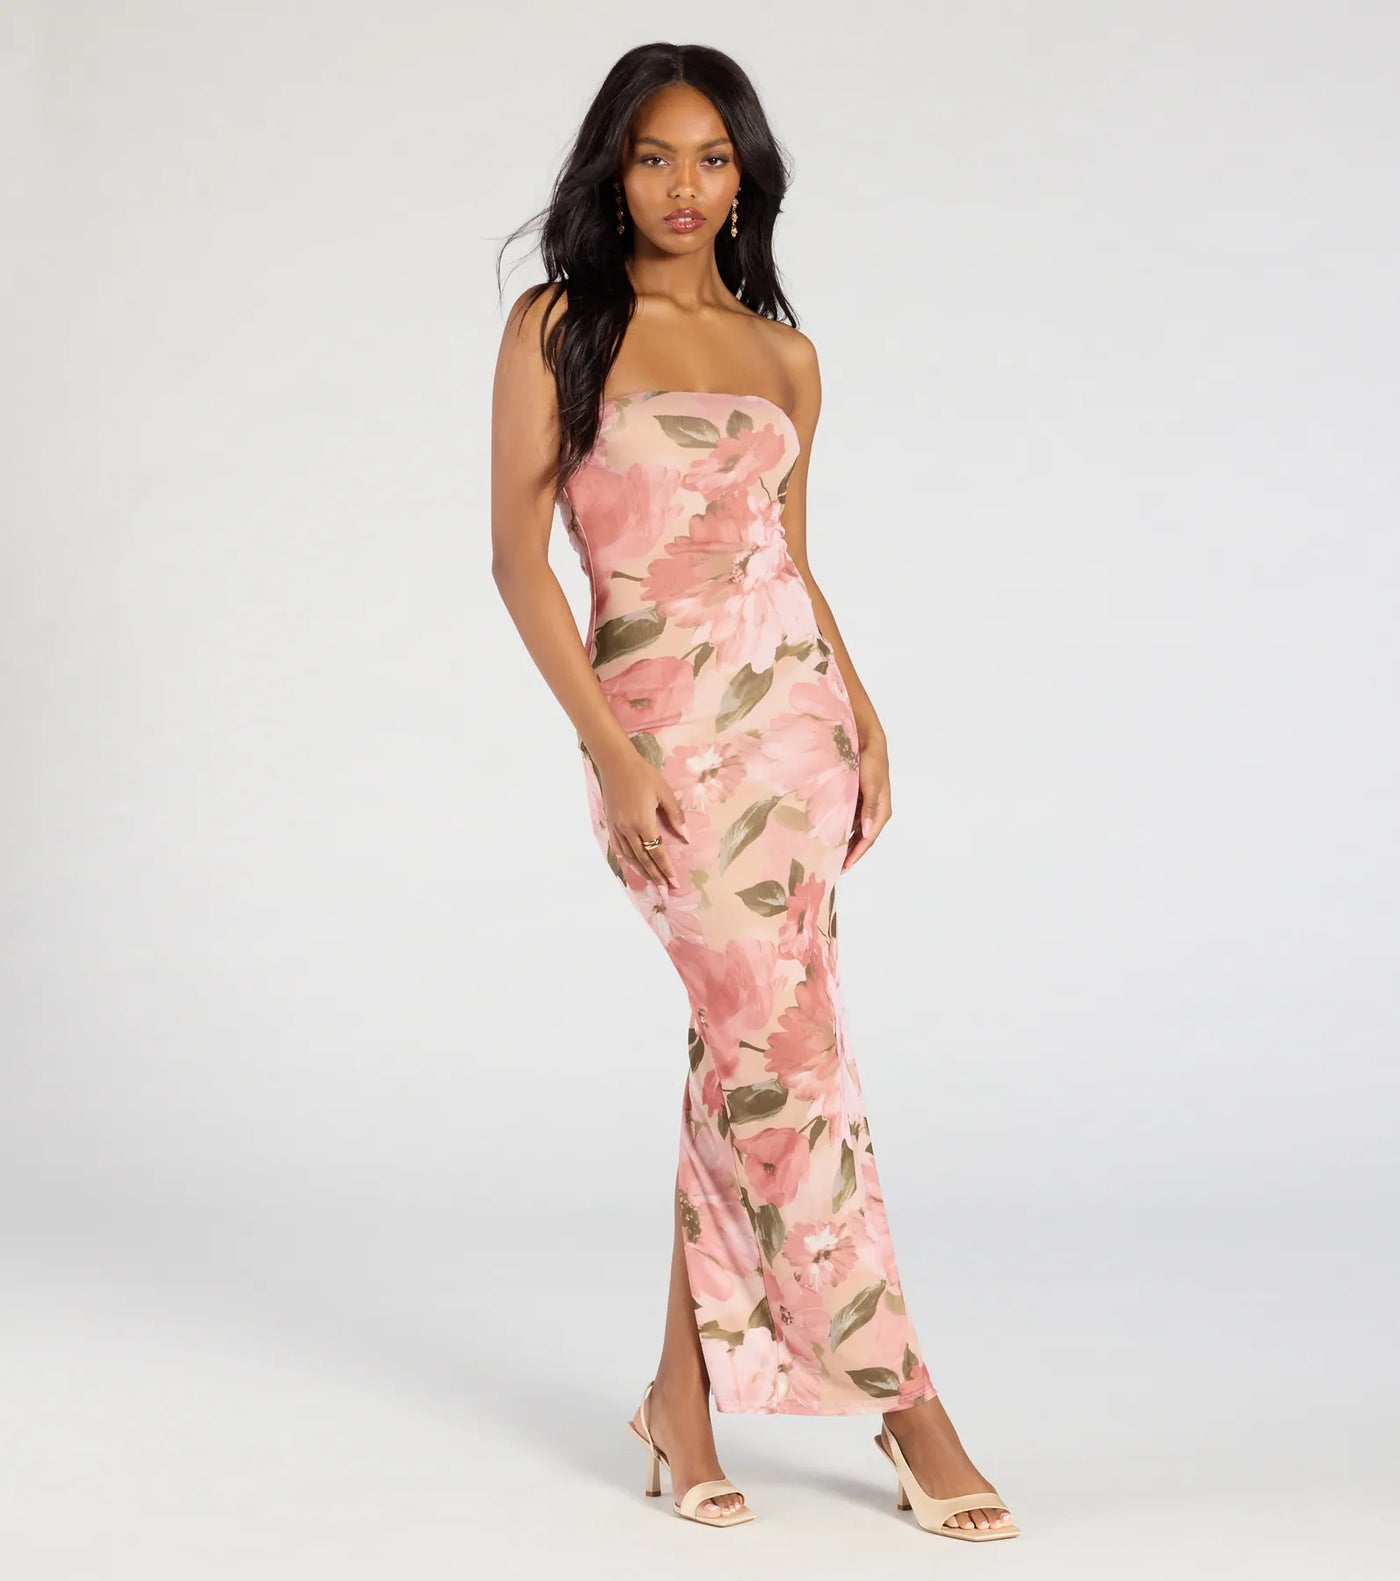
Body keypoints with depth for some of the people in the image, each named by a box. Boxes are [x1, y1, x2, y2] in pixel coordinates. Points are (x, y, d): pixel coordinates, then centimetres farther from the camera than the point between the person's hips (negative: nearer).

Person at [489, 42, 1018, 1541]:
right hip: (663, 724, -4)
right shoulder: (560, 326, 0)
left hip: (794, 711, 5)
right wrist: (609, 748, -13)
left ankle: (688, 1381, 16)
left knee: (743, 1054, 4)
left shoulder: (783, 353, 12)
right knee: (789, 1053, -7)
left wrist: (861, 714, 5)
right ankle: (905, 1405, 1)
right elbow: (518, 553, -5)